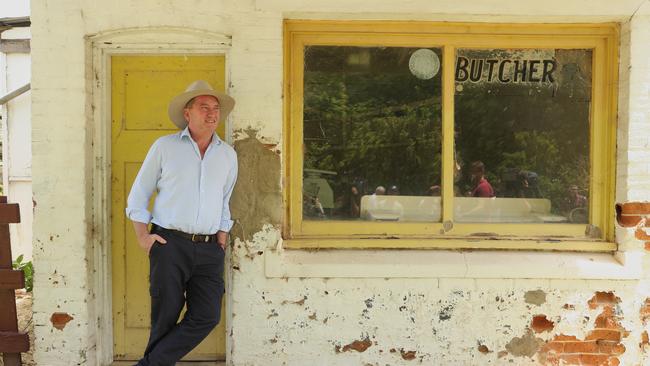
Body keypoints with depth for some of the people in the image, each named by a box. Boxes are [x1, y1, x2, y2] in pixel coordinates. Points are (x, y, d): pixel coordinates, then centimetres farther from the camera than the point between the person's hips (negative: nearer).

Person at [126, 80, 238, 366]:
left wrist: (221, 243, 12)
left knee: (207, 317, -7)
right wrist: (142, 237, -3)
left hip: (209, 250, 3)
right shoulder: (165, 146, 4)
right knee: (166, 317, -1)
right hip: (170, 244, -3)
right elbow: (138, 195, 8)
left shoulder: (228, 155, 13)